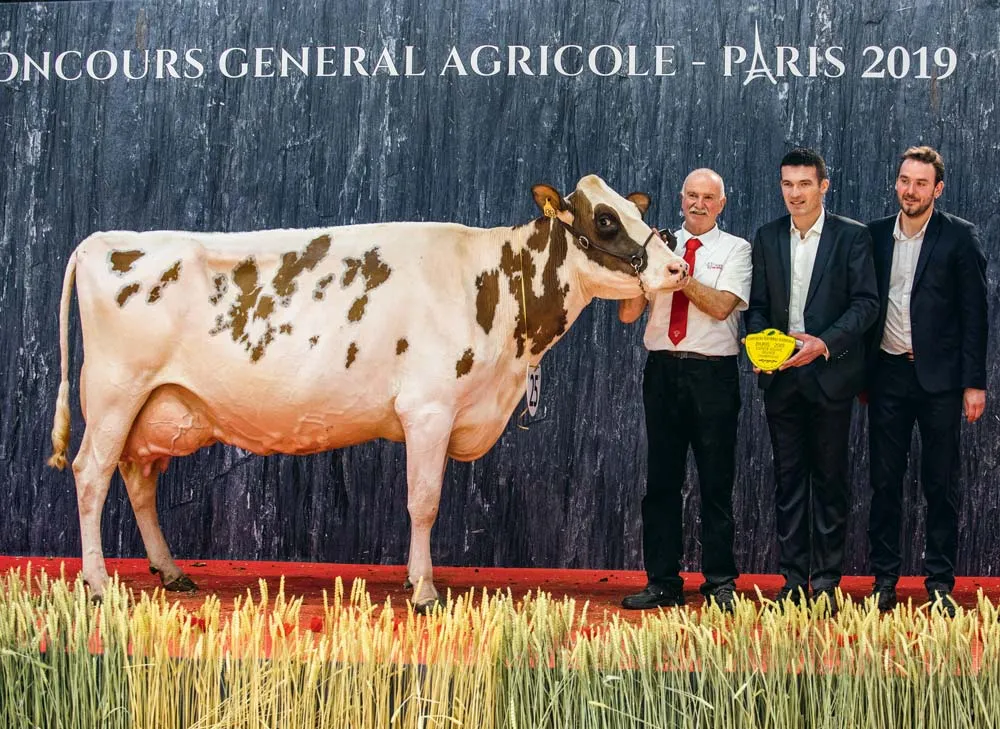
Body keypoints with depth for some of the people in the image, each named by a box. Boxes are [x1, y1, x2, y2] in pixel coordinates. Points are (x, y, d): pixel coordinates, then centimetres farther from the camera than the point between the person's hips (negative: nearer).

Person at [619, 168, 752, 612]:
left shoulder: (734, 250, 5)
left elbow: (722, 305, -12)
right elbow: (628, 314, 5)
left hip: (712, 373, -3)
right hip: (663, 370, 3)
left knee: (716, 481, 0)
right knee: (661, 480, 6)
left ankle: (720, 584, 7)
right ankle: (662, 583, 12)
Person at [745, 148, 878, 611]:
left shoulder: (852, 237, -1)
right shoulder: (767, 238, 9)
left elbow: (866, 302, -6)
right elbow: (758, 305, 10)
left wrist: (824, 342, -19)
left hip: (830, 374, -3)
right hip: (780, 376, 3)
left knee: (830, 478, 4)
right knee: (788, 477, 7)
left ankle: (826, 581, 11)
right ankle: (792, 580, 13)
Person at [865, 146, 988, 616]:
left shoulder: (959, 237, -2)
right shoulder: (875, 236, 7)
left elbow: (974, 313, -3)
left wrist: (974, 382, -7)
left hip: (939, 376, -3)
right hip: (888, 374, 3)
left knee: (941, 484, 3)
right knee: (885, 482, 7)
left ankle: (940, 584, 11)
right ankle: (884, 580, 15)